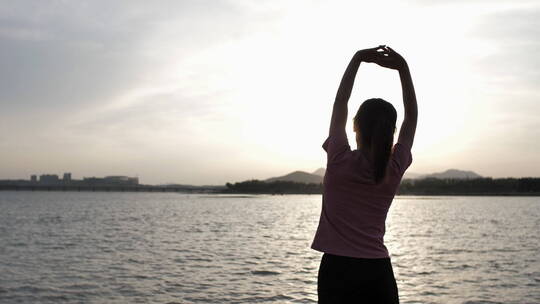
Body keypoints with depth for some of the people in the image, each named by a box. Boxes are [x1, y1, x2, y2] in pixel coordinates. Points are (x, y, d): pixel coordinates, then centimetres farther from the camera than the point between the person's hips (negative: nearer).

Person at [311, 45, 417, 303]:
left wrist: (357, 59, 7)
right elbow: (412, 117, 10)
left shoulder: (340, 161, -8)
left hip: (337, 270, -2)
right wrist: (403, 68, 6)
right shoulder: (395, 168, -1)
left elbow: (340, 104, 3)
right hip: (378, 272, 3)